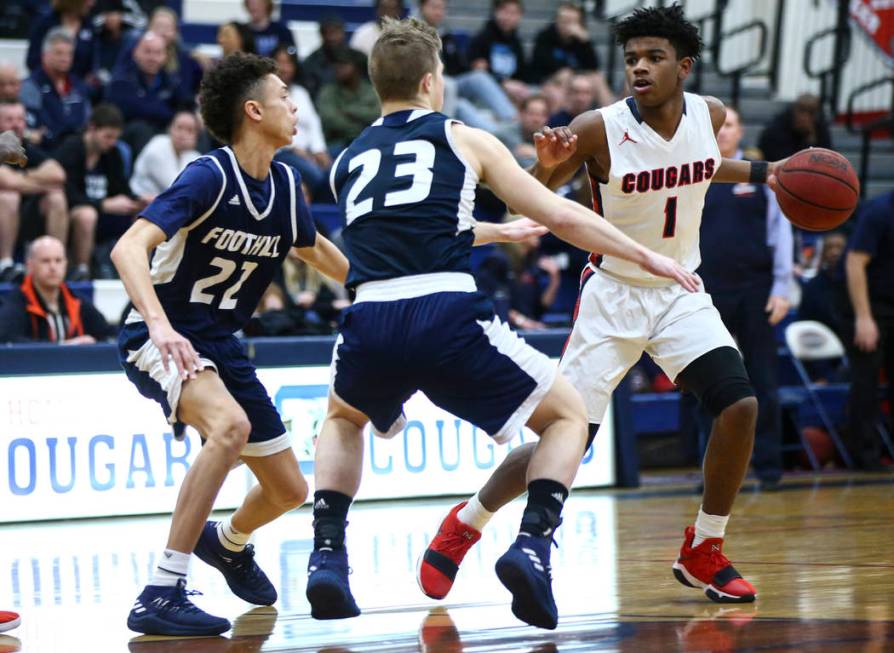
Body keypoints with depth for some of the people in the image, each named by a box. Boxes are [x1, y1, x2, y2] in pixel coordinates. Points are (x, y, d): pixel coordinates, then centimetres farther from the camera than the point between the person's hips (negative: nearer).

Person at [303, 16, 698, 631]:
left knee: (342, 420, 36)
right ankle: (532, 546, -5)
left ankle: (327, 556, 16)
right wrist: (648, 257, 23)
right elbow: (562, 217, 12)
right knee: (568, 415, 18)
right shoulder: (463, 139, 15)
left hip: (370, 325, 3)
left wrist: (506, 230, 58)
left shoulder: (348, 161, 26)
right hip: (449, 317, -3)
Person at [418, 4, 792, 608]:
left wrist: (759, 173, 12)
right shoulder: (598, 130, -19)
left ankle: (704, 553, 0)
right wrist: (546, 168, -33)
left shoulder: (710, 115, -4)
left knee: (740, 404, -17)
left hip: (680, 292, 4)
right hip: (613, 294, -4)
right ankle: (464, 525, 19)